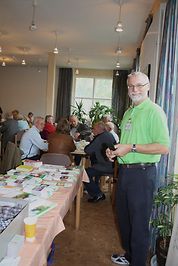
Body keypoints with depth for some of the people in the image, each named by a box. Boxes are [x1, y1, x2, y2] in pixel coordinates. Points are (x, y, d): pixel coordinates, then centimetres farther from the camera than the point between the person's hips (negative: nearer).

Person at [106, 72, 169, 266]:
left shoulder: (154, 111, -12)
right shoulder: (128, 113, 14)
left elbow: (163, 148, -21)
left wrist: (131, 148, -21)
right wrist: (114, 151, 6)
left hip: (142, 173, -9)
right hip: (124, 170, 9)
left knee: (139, 223, 4)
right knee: (124, 218, 21)